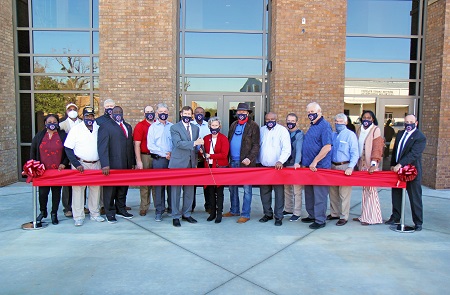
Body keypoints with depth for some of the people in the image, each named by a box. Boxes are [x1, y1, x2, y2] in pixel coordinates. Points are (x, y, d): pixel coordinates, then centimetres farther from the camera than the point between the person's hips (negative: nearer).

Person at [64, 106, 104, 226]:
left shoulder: (98, 128, 5)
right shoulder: (76, 129, -2)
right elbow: (68, 149, -4)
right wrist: (76, 164, -12)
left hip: (96, 164, 3)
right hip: (80, 164, -2)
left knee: (95, 189, 8)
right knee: (78, 189, 0)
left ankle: (95, 213, 20)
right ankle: (78, 217, 9)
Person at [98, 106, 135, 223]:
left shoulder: (128, 127, 18)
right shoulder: (105, 126, -2)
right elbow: (102, 146, -11)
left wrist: (132, 162, 13)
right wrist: (105, 164, -19)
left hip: (126, 165, 6)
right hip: (112, 165, -6)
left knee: (123, 189, 13)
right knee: (110, 190, 4)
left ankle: (121, 210, 27)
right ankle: (110, 213, 16)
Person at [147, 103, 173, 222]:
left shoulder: (172, 126, 11)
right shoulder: (153, 127, 5)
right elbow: (150, 145, -2)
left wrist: (173, 153, -7)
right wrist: (165, 154, -9)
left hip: (172, 159, 2)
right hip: (158, 159, -2)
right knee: (158, 185, 1)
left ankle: (171, 208, 17)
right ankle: (159, 211, 9)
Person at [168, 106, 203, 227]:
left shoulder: (196, 128, 14)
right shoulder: (174, 128, -2)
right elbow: (178, 143, -17)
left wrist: (195, 162, 13)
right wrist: (194, 143, -24)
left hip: (191, 163, 5)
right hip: (178, 163, -5)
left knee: (189, 190, 9)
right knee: (176, 190, 2)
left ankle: (186, 214, 23)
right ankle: (176, 216, 12)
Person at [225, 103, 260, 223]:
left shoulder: (253, 126, -2)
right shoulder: (233, 125, 15)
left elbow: (256, 145, -7)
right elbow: (228, 141, 16)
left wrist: (250, 158, -19)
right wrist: (227, 158, 7)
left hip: (245, 162, -6)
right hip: (233, 161, 6)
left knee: (247, 189, 0)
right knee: (232, 187, 14)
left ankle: (245, 214, 8)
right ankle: (234, 210, 28)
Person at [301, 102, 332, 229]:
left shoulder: (325, 126, -12)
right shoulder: (312, 126, 16)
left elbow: (327, 147, -22)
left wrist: (315, 162, -21)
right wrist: (305, 163, 18)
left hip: (320, 167, -9)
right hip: (309, 166, 9)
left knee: (319, 194, -1)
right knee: (309, 193, 16)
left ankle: (320, 220, 9)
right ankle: (312, 215, 28)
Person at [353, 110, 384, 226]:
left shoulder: (376, 130, -3)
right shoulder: (360, 130, 13)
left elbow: (377, 147, -11)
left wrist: (374, 163, -22)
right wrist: (357, 163, 12)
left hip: (371, 165, -5)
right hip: (361, 164, 5)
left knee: (370, 189, -3)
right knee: (365, 189, 9)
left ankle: (371, 217, 5)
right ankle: (364, 215, 15)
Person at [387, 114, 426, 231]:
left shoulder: (420, 137, -11)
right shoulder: (400, 134, 11)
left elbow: (413, 154, -22)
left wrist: (400, 164, -30)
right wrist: (392, 164, 7)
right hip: (397, 169, 7)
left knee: (415, 197, 3)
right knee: (396, 195, 14)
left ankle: (418, 222, 14)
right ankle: (395, 217, 28)